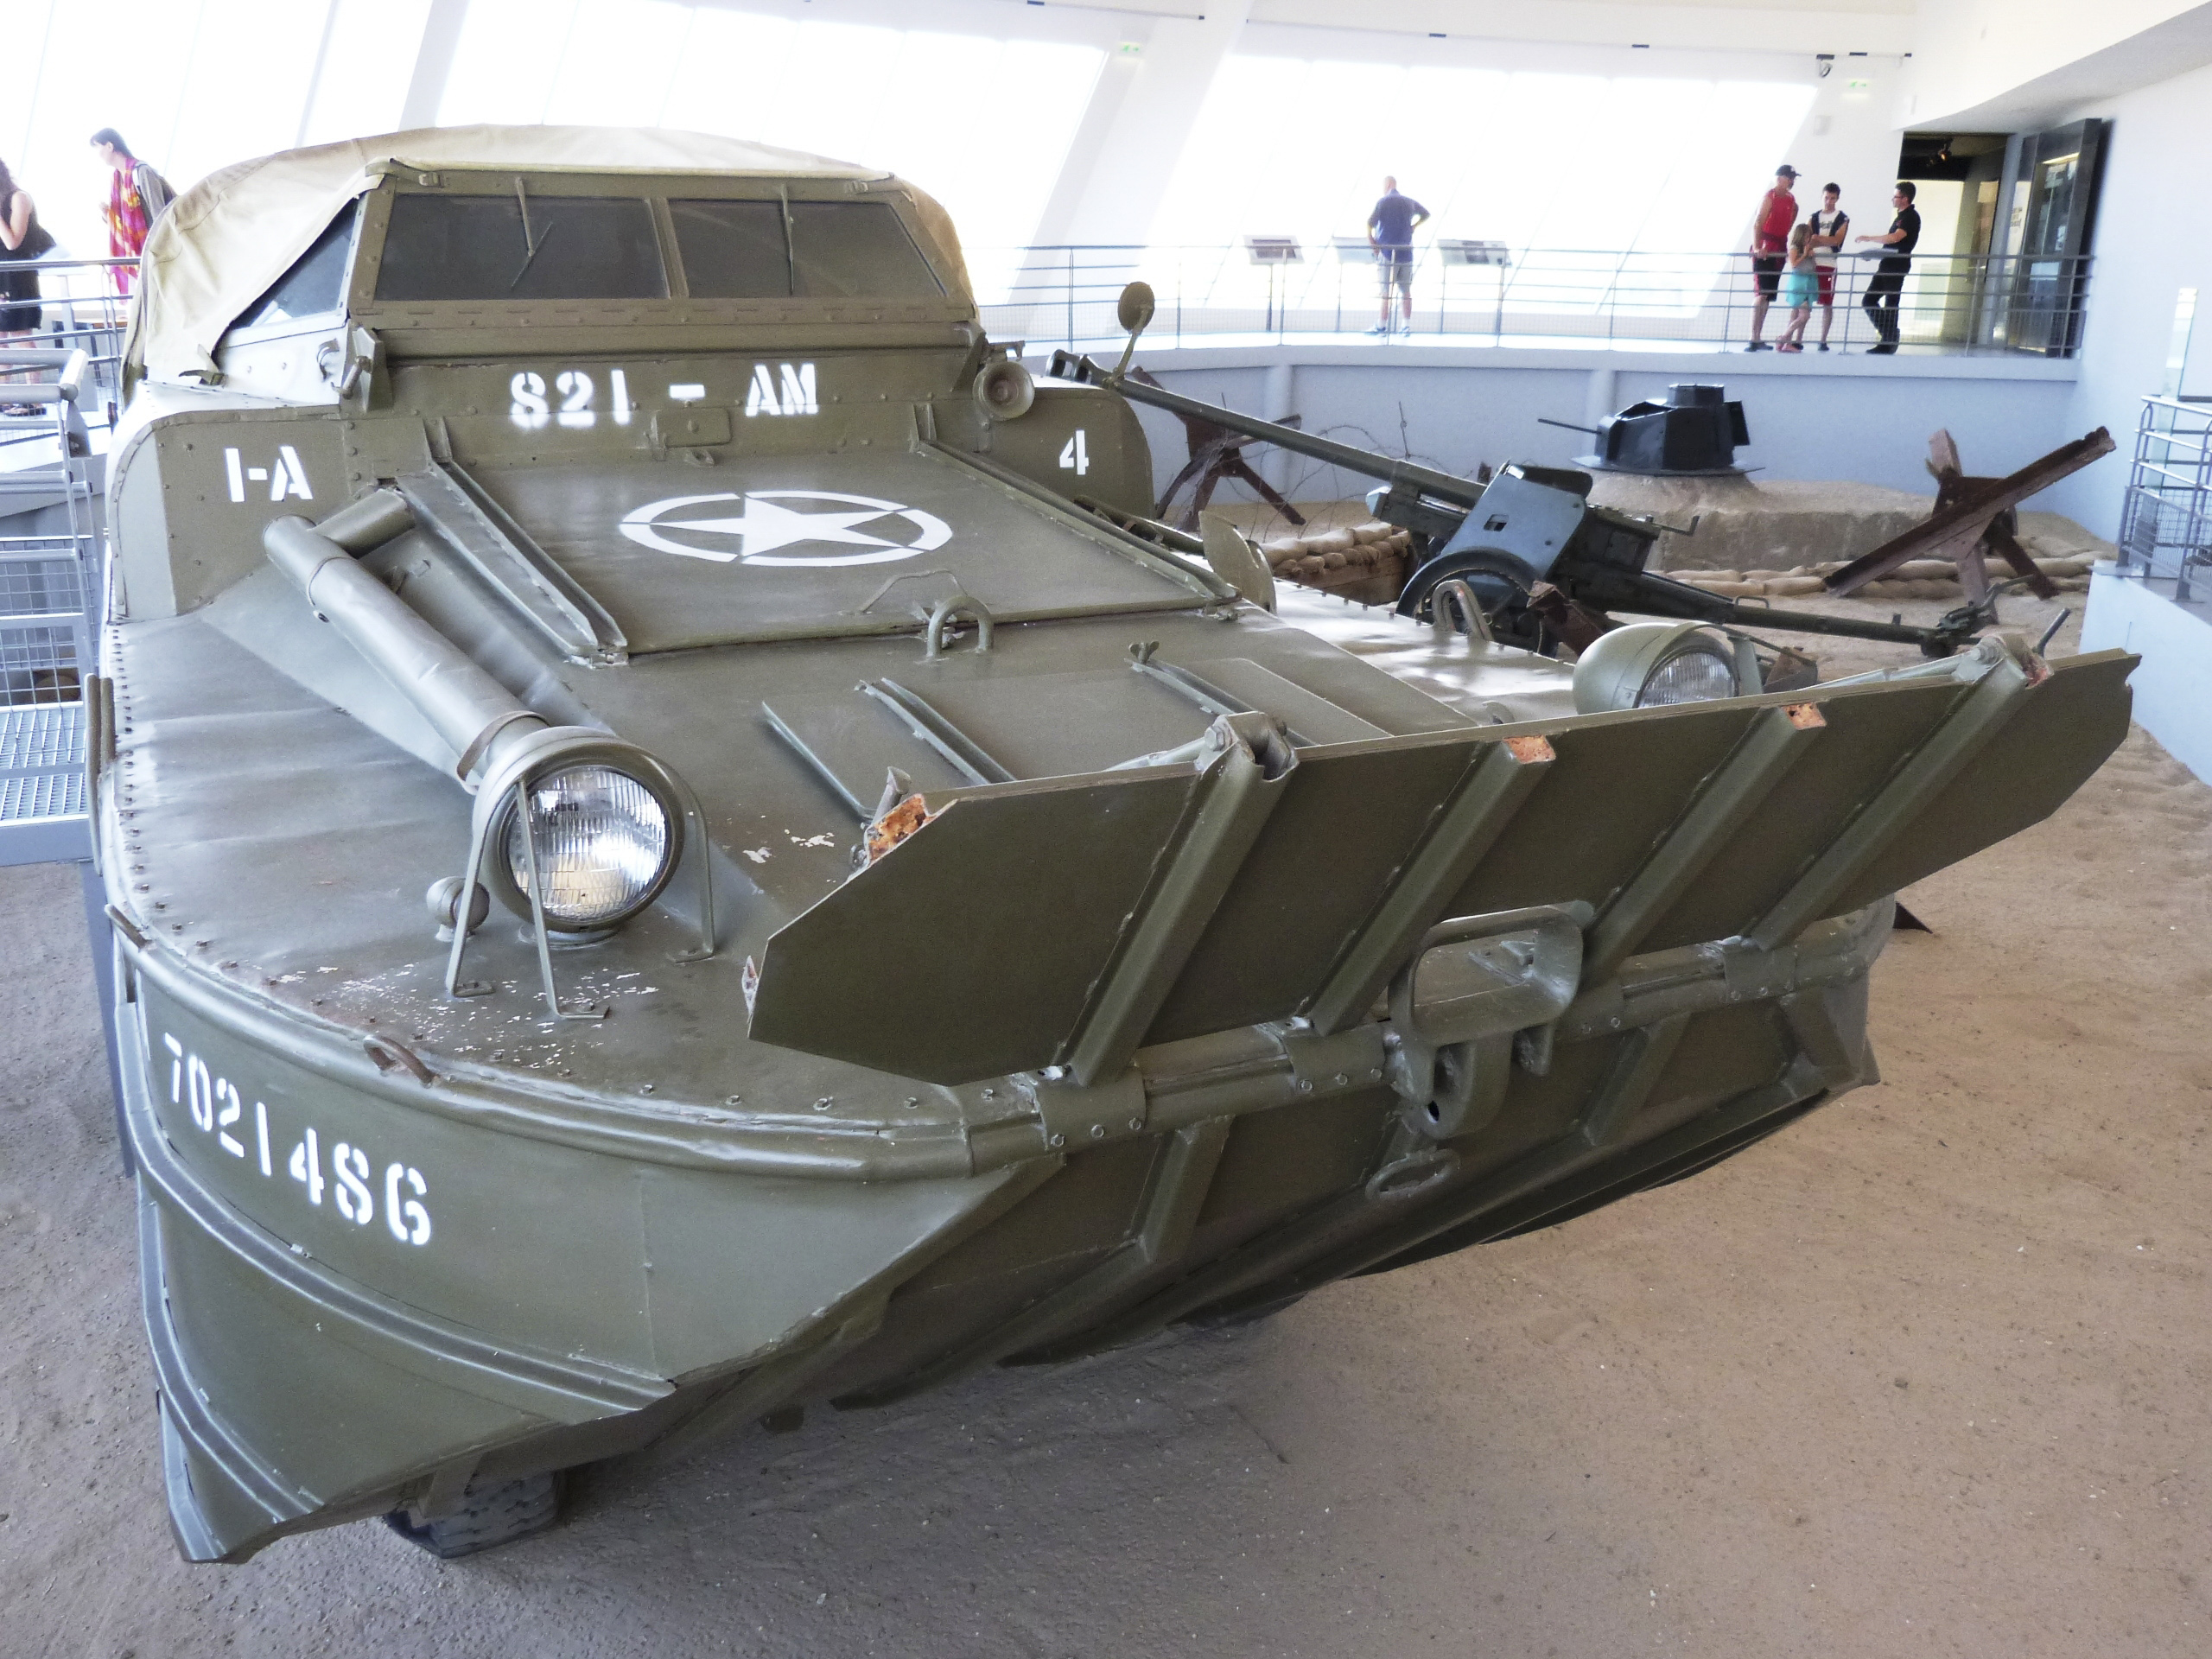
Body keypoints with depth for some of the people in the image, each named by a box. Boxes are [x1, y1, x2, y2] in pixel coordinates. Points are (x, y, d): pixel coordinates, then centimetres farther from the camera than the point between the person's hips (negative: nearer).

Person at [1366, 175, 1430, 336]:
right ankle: (1407, 325, 9)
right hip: (1406, 252, 4)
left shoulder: (1383, 202, -6)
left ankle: (1382, 325, 0)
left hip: (1388, 251, -4)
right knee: (1406, 290, 8)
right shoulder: (1409, 202, 9)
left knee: (1386, 290, -1)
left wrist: (1370, 238, -3)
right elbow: (1426, 214, 25)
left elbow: (1370, 222, -17)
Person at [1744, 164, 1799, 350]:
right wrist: (1756, 247, -31)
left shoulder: (1791, 201, 14)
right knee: (1760, 294, -15)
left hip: (1779, 250, 8)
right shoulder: (1769, 197, -10)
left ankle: (1758, 339, 14)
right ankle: (1754, 340, -20)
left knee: (1768, 296, 9)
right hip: (1764, 249, -8)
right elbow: (1757, 223, -20)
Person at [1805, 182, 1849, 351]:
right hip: (1810, 264, 3)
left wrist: (1818, 239, -22)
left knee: (1827, 304, -1)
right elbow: (1805, 239, 6)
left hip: (1829, 265, -3)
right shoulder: (1813, 218, 16)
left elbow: (1837, 240, -9)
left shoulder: (1843, 219, 5)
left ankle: (1823, 341, 4)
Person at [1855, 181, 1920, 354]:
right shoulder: (1901, 216, 19)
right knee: (1869, 301, 7)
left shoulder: (1911, 217, -10)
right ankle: (1889, 335, 13)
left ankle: (1888, 344, -1)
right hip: (1886, 265, 10)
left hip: (1897, 267, -10)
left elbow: (1895, 237, -24)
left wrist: (1869, 238, -18)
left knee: (1890, 305, -6)